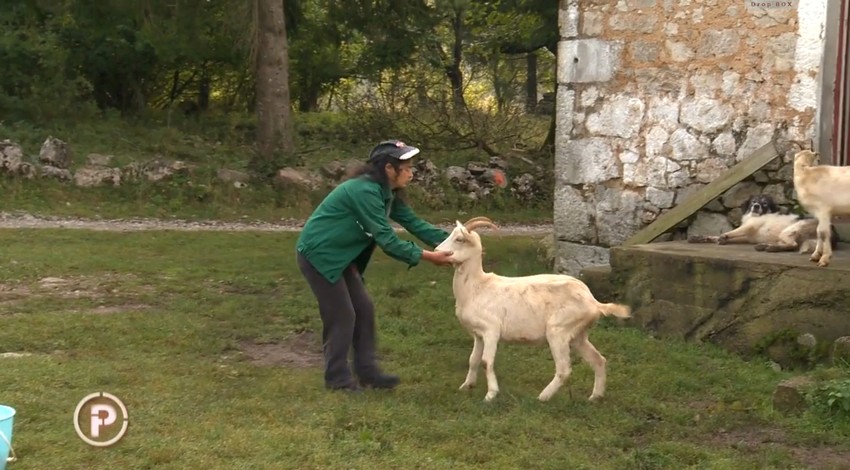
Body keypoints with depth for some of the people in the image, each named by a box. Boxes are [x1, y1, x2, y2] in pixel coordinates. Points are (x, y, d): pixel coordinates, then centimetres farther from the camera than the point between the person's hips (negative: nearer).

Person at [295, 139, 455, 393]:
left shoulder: (387, 193, 4)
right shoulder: (365, 191, -27)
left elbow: (413, 222, 2)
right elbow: (387, 240, -29)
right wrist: (428, 256, -27)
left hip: (338, 255, 10)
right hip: (318, 254, -10)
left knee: (364, 308, 8)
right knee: (342, 315, -4)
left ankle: (367, 371, 15)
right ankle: (338, 378, 9)